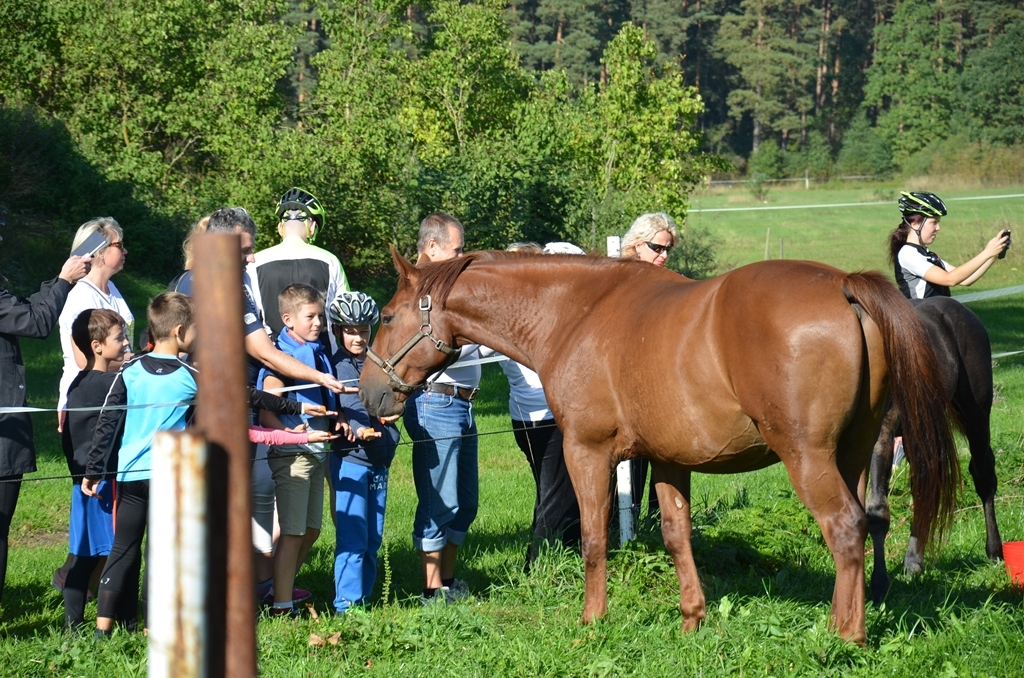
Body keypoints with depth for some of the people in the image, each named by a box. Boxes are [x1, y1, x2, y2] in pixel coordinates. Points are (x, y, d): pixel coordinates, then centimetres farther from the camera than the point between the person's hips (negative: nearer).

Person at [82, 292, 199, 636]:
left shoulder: (130, 371, 2)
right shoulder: (190, 376, -5)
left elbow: (106, 424, 2)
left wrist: (93, 472, 8)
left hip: (129, 475, 3)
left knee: (123, 548, 10)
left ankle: (103, 625, 5)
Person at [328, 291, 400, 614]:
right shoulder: (334, 365, -5)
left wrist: (390, 415, -2)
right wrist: (357, 430, -30)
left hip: (380, 460, 6)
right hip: (349, 458, -6)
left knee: (373, 538, 9)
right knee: (352, 536, -9)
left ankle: (364, 597, 18)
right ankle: (347, 602, -7)